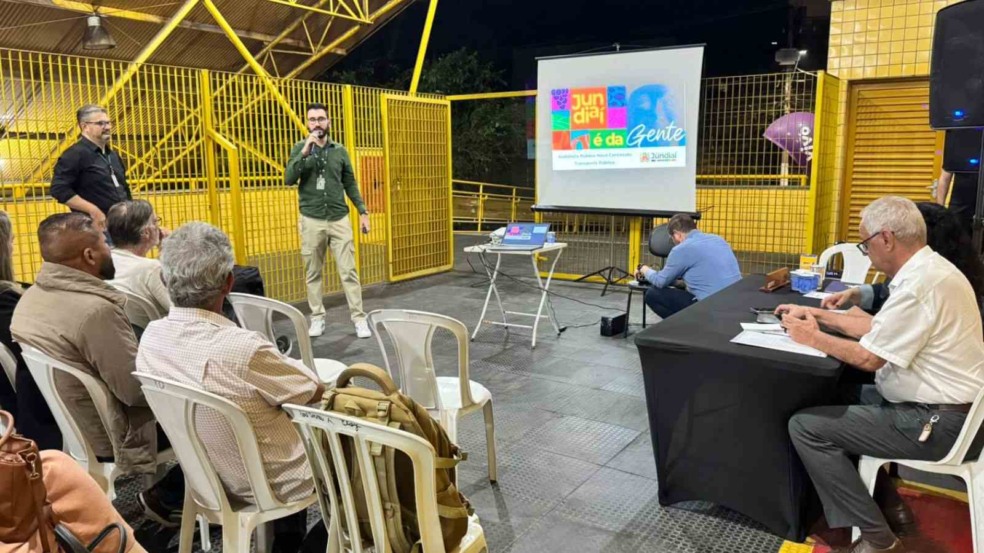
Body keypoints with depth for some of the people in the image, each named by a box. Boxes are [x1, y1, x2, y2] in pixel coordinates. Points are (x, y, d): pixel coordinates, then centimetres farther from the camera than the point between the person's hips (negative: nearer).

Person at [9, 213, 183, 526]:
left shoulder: (31, 297, -2)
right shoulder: (95, 309, -30)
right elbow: (138, 391, -26)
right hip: (103, 439, -9)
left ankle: (165, 494, 25)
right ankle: (169, 498, 17)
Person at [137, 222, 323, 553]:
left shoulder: (150, 338, -13)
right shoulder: (243, 348, -34)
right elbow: (315, 392, -16)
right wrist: (286, 364, 4)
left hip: (204, 476, 6)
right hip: (273, 485, -6)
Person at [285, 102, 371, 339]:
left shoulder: (340, 150, 6)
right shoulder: (300, 148, 2)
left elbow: (350, 184, 11)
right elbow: (289, 180, -10)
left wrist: (363, 212, 5)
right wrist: (304, 152, -19)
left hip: (339, 219, 0)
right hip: (311, 221, 0)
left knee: (348, 271, -2)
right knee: (313, 273, 7)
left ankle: (359, 318, 2)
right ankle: (317, 318, 16)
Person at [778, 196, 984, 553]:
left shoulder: (921, 282, -24)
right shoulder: (928, 269, 8)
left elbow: (869, 357, -21)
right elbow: (877, 327, 15)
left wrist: (814, 338, -7)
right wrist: (818, 315, 13)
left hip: (939, 424, -11)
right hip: (945, 409, 11)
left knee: (805, 425, -12)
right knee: (836, 397, 22)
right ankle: (889, 506, 23)